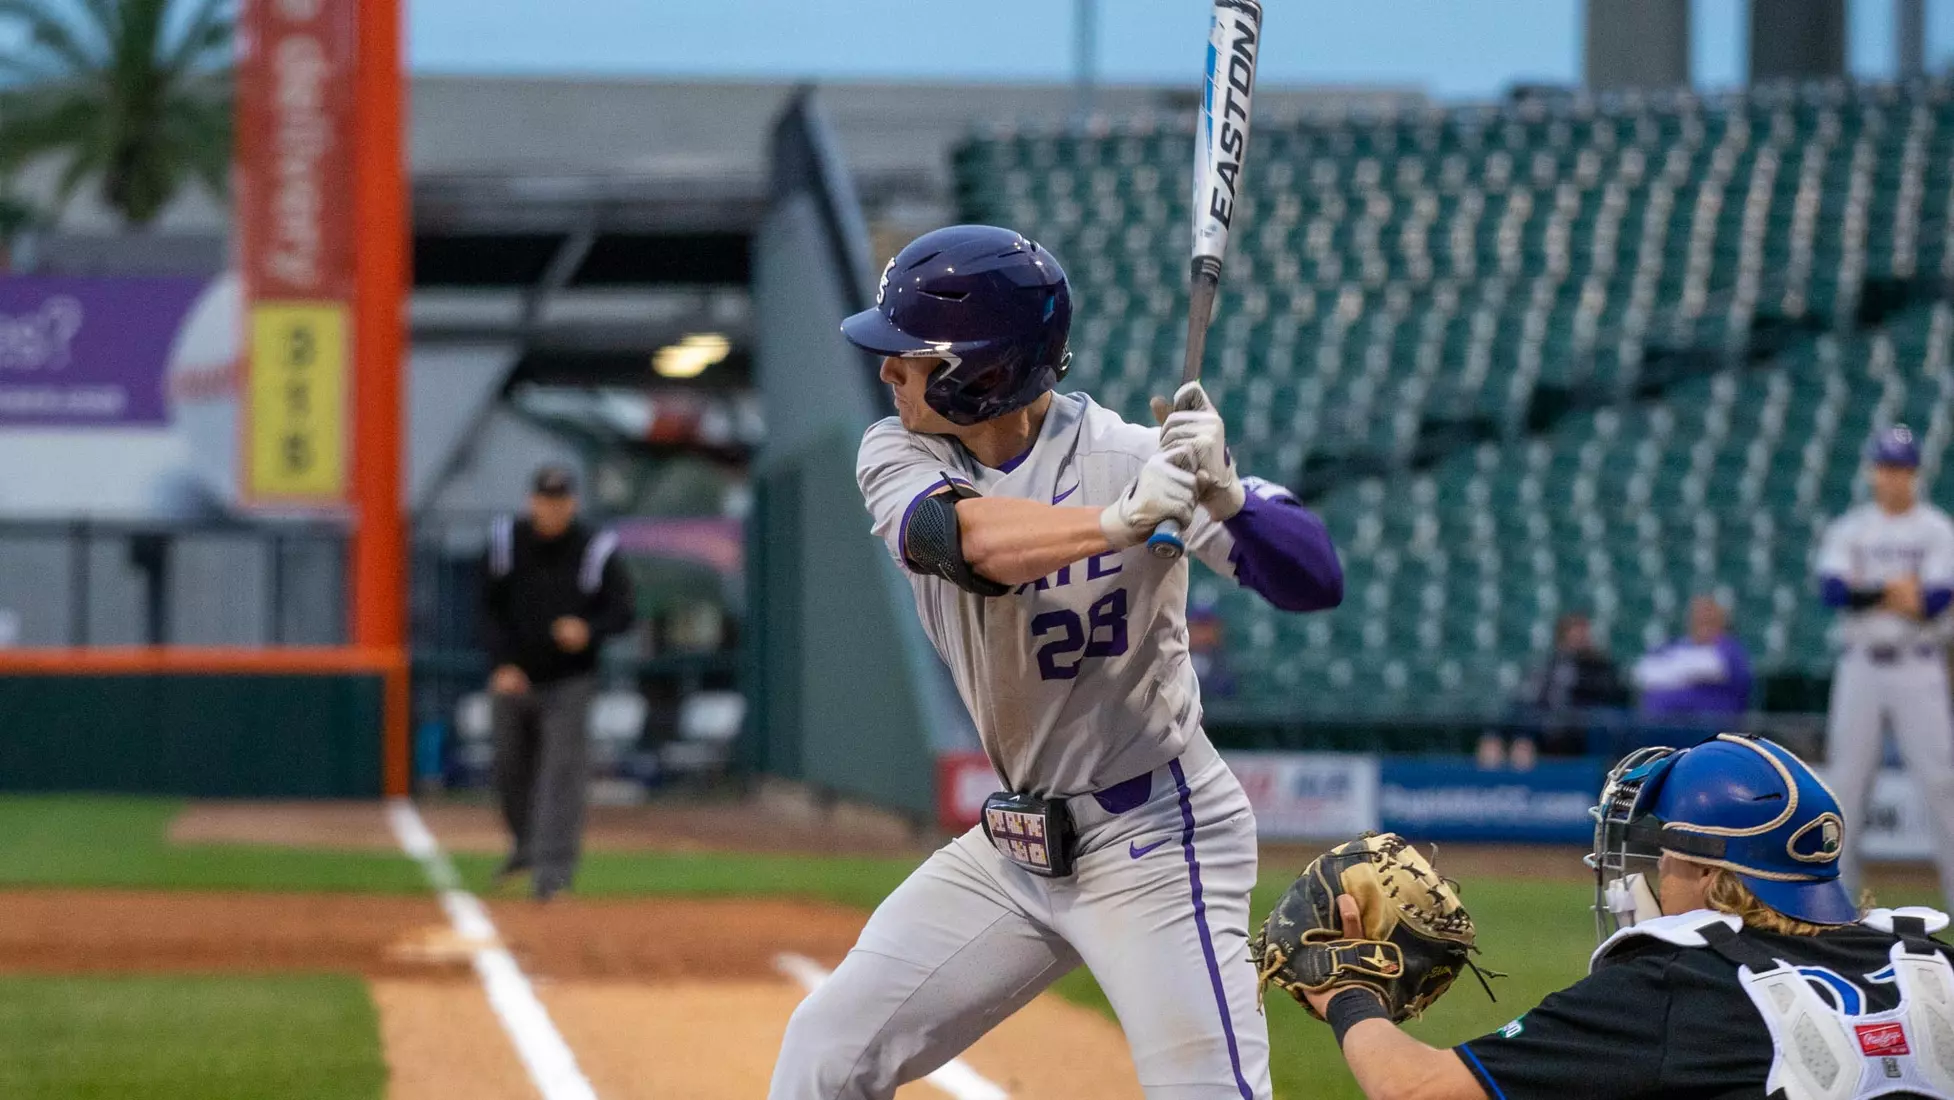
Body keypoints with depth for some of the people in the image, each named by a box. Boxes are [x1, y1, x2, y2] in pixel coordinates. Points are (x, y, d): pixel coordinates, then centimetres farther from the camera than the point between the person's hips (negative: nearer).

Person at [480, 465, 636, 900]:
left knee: (561, 772, -13)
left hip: (569, 683, -3)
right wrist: (503, 664, -14)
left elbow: (622, 612, -9)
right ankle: (525, 844, 40)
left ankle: (552, 869, -15)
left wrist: (589, 630, -30)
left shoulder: (596, 551, -10)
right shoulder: (506, 542, -4)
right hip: (512, 679, 3)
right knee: (510, 768, 15)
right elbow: (489, 610, -2)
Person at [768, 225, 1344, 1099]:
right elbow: (959, 535, -26)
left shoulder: (1130, 459, -17)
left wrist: (1224, 495, -44)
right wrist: (1121, 520, -43)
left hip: (1154, 841, -6)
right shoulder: (898, 454, -3)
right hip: (1014, 847, 6)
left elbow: (1315, 581, -24)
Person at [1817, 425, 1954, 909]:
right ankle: (1837, 884, 9)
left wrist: (1867, 593, -12)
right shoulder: (1848, 530, 8)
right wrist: (1890, 591, -21)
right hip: (1860, 666, 2)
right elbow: (1832, 590, -9)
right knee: (1846, 778, 2)